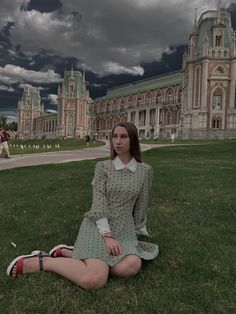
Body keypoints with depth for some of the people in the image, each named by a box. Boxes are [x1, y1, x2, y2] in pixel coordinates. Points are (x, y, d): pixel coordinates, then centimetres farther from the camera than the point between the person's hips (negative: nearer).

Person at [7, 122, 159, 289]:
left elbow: (141, 206, 12)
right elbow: (98, 201, -10)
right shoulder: (102, 166, 0)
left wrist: (134, 234, 16)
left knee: (131, 267, -32)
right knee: (94, 279, -30)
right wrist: (107, 235, -20)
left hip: (124, 229, 4)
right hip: (97, 226, -3)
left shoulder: (145, 170, 5)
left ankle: (68, 252, -11)